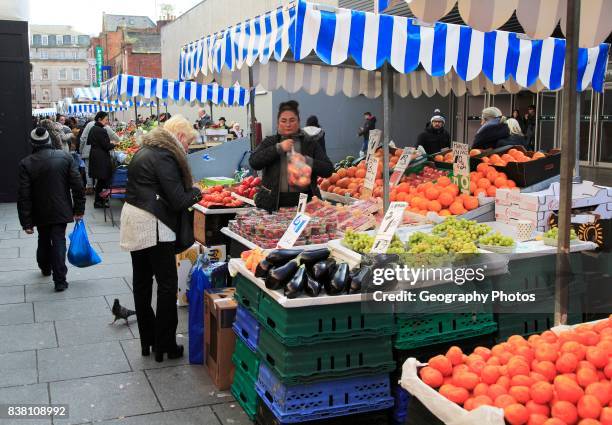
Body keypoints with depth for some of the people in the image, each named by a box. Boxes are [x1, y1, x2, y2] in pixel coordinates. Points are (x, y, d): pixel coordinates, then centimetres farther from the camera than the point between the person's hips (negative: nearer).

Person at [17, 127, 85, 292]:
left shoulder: (26, 164, -12)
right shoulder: (65, 157, -9)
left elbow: (24, 196, -12)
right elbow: (77, 186, -9)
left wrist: (26, 222, -7)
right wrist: (79, 209, 0)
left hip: (40, 213, 1)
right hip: (61, 210, 0)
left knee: (44, 241, 21)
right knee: (59, 242, 3)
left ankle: (45, 268, 43)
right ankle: (60, 281, 0)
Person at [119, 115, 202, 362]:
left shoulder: (145, 151, 16)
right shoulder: (165, 156, -14)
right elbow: (178, 201, -18)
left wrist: (187, 191, 9)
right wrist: (195, 192, 2)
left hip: (134, 221, 10)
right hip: (153, 226, -9)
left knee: (141, 283, 13)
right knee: (167, 284, 0)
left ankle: (147, 341, 23)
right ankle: (164, 346, 6)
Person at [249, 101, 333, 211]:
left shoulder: (310, 143, 10)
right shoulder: (269, 142, 11)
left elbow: (328, 170, 3)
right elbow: (253, 162, -6)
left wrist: (307, 161, -14)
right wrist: (278, 148, -12)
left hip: (304, 202, 0)